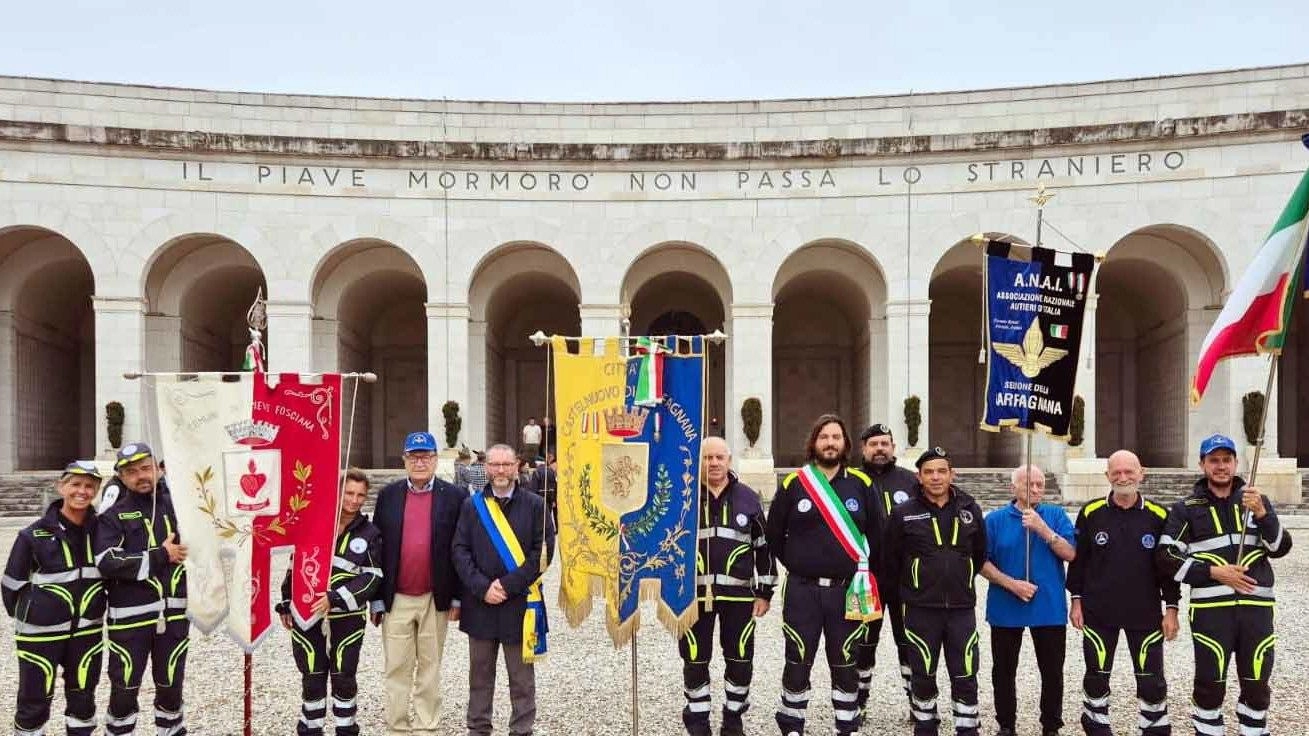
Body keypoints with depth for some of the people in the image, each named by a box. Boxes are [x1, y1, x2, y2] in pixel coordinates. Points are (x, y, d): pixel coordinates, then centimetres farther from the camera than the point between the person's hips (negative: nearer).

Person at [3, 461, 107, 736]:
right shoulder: (34, 534, -13)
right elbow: (12, 583, -2)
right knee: (35, 699, 7)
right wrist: (25, 615, 6)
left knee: (83, 696, 14)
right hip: (41, 631, -3)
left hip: (87, 630, 3)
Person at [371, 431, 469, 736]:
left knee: (430, 668, 11)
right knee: (396, 669, 8)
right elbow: (378, 548, 2)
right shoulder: (388, 495, 2)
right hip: (396, 599, 1)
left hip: (435, 599, -1)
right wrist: (377, 599, 1)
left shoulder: (455, 496, -2)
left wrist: (457, 598, -3)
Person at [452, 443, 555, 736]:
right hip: (480, 603, 2)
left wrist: (508, 585, -12)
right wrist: (482, 588, -11)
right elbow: (460, 550, 1)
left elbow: (543, 551, -5)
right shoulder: (472, 505, 6)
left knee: (522, 677, 6)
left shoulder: (534, 504, 0)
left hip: (520, 603, -2)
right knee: (480, 674, 14)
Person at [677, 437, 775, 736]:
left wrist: (764, 592, 4)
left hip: (738, 594, 1)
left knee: (740, 659, 8)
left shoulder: (748, 498, 4)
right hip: (694, 593, -1)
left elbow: (764, 547, 8)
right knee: (695, 660, 6)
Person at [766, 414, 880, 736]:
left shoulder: (861, 483, 2)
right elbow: (774, 534, 7)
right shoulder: (793, 483, -1)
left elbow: (875, 533, 9)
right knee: (797, 663, 7)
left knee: (845, 665, 12)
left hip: (847, 591, 1)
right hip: (802, 590, -1)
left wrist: (859, 570, 6)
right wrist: (797, 565, 8)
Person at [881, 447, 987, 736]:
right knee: (923, 675, 10)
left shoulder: (969, 509, 2)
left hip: (962, 608, 2)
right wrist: (898, 597, 10)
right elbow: (890, 560, 3)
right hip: (921, 609, -1)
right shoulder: (904, 513, -6)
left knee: (965, 676, 5)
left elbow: (979, 554, 16)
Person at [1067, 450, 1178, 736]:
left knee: (1152, 680, 7)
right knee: (1096, 677, 11)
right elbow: (1078, 559, 3)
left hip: (1145, 613, 0)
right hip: (1098, 612, 0)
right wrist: (1076, 600, 2)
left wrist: (1171, 608, 1)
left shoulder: (1158, 516, -3)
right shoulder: (1091, 513, -3)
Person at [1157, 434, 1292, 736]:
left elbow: (1280, 548, 2)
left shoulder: (1257, 500, 11)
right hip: (1210, 608, -2)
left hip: (1256, 606, 2)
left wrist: (1262, 514, -14)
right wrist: (1213, 572, -12)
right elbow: (1166, 556, -3)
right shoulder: (1187, 508, 3)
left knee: (1257, 684, 10)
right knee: (1210, 683, 4)